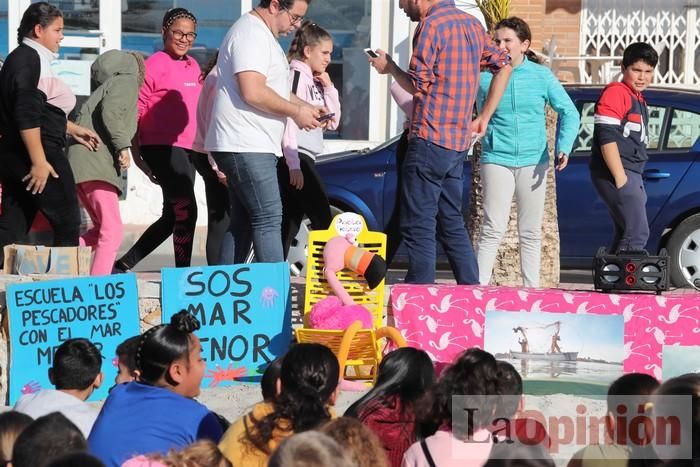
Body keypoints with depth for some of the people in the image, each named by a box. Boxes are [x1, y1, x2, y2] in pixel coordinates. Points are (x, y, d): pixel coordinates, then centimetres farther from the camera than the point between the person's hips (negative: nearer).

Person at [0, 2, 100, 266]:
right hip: (38, 153, -10)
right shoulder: (29, 59, -13)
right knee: (68, 223, 0)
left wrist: (72, 129, 32)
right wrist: (39, 162, -24)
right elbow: (27, 116, -21)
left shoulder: (24, 58, 18)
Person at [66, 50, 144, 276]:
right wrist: (123, 146, -15)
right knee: (112, 231, -14)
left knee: (102, 228, 15)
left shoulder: (108, 85, 31)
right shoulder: (127, 81, 3)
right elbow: (110, 112, -14)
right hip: (96, 163, -10)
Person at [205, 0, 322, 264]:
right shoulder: (250, 34, -13)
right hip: (246, 146, -11)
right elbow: (253, 92, -23)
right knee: (268, 220, -14)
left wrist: (305, 108, 15)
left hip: (250, 146, 11)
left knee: (242, 223, 10)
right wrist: (296, 111, -12)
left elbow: (273, 90, 31)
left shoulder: (263, 35, 21)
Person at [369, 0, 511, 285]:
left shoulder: (431, 25, -11)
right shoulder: (471, 24, 14)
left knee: (418, 227, -6)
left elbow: (418, 86, -14)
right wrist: (484, 118, 18)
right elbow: (503, 66, 19)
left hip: (429, 139, -8)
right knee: (451, 222, 16)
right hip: (459, 142, 8)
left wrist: (389, 67, 4)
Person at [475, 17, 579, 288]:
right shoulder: (485, 77, 0)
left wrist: (564, 147, -10)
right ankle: (479, 285, -9)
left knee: (531, 233, 8)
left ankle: (532, 288, 14)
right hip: (496, 160, -1)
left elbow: (569, 113, 2)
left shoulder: (541, 76, 1)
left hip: (533, 162, 1)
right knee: (493, 229, -9)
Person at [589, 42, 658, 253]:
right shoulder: (615, 93, -9)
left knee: (625, 236, 9)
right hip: (615, 173, -10)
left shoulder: (638, 100, 21)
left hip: (631, 174, 10)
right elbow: (607, 137, -18)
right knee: (638, 234, -16)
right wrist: (620, 177, -20)